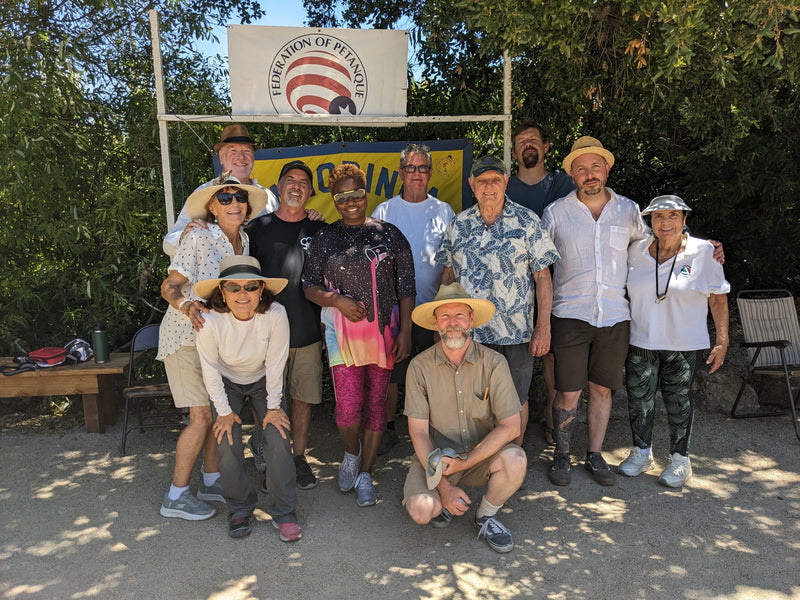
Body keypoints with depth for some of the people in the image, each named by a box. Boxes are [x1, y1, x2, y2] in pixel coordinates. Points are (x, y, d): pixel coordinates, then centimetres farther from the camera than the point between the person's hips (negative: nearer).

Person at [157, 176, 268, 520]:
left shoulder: (245, 241, 3)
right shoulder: (198, 238, -15)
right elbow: (170, 285, -16)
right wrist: (186, 305, -36)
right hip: (186, 336, -6)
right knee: (201, 416, -9)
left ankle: (211, 481, 25)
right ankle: (176, 496, 7)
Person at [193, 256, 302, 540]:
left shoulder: (275, 315, -32)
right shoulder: (211, 321, -31)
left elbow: (275, 364, -20)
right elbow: (211, 370, -16)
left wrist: (273, 407, -11)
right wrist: (224, 411, -9)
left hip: (263, 381, 0)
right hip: (227, 384, 0)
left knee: (278, 439, -13)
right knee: (227, 443, -12)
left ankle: (283, 512, 4)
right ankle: (240, 509, 12)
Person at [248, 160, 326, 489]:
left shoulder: (319, 230, 5)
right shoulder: (259, 227, 3)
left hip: (308, 332, 1)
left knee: (303, 397, 8)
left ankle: (299, 456, 24)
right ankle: (259, 441, 33)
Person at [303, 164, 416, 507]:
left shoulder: (389, 235, 5)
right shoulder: (324, 239, 7)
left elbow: (406, 288, 4)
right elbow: (309, 287, 6)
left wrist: (405, 331, -3)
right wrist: (337, 300, -12)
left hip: (383, 330, 1)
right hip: (341, 331, 0)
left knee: (376, 402, 6)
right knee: (348, 405, -8)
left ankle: (365, 474, 24)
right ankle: (351, 453, 26)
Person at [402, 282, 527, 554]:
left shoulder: (494, 363, -11)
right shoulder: (420, 366, -10)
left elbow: (511, 426, -14)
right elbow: (418, 432, -10)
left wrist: (465, 461, -20)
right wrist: (443, 485, -17)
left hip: (482, 454, 1)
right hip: (436, 455, 0)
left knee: (515, 459, -30)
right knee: (421, 511, -26)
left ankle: (486, 516, 1)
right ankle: (444, 501, 13)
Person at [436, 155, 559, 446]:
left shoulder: (526, 221, -2)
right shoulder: (458, 224, 7)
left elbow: (543, 277, -3)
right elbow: (448, 274, 12)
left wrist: (544, 326, -8)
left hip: (515, 333, -2)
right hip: (467, 332, 3)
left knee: (515, 402, 8)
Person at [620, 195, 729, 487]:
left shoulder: (703, 252, -6)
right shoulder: (636, 251, 2)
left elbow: (718, 297, -1)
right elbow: (623, 289, 13)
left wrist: (722, 340, -3)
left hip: (682, 344, -2)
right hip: (640, 341, 3)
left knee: (678, 401, 8)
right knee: (638, 397, 7)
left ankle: (680, 458, 24)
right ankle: (641, 452, 26)